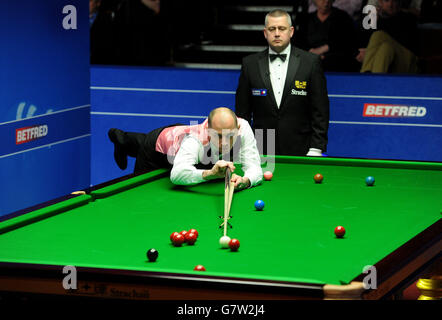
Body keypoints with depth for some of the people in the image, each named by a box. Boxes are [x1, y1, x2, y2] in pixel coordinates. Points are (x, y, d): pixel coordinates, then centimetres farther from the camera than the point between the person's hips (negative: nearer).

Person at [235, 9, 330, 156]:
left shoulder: (311, 62, 1)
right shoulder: (250, 64, 6)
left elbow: (320, 110, 0)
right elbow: (242, 112, 9)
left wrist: (315, 149, -6)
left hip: (299, 152, -1)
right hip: (261, 153, 1)